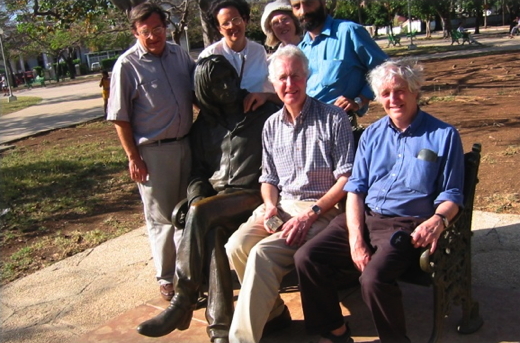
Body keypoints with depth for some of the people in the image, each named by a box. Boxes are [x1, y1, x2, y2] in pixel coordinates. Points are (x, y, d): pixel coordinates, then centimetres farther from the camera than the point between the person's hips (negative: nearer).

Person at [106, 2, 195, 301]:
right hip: (154, 151, -5)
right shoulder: (127, 65, -8)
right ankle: (167, 279, 21)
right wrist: (133, 158, -10)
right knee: (162, 217, 5)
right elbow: (120, 118, -7)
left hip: (187, 144, 5)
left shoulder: (179, 53, 7)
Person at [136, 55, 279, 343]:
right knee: (212, 234, -29)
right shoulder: (203, 126, 18)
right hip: (215, 200, 4)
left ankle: (182, 304, -20)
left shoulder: (265, 113, 6)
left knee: (200, 214, -30)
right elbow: (197, 170, 18)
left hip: (253, 195, -4)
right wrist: (197, 197, -4)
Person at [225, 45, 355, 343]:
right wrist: (270, 205, -4)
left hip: (322, 208, -5)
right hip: (280, 206, 5)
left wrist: (312, 212, -17)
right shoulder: (272, 126, 14)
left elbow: (346, 178, -7)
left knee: (264, 253, -28)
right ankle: (273, 313, 3)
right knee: (236, 246, -20)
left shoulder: (333, 118, -2)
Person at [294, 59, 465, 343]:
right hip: (364, 218, 5)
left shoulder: (443, 135, 2)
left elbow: (451, 194, 3)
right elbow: (355, 188, 7)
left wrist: (438, 219, -21)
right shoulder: (372, 134, 13)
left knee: (374, 277, -32)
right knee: (306, 257, -14)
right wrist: (356, 239, -8)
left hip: (407, 226, -4)